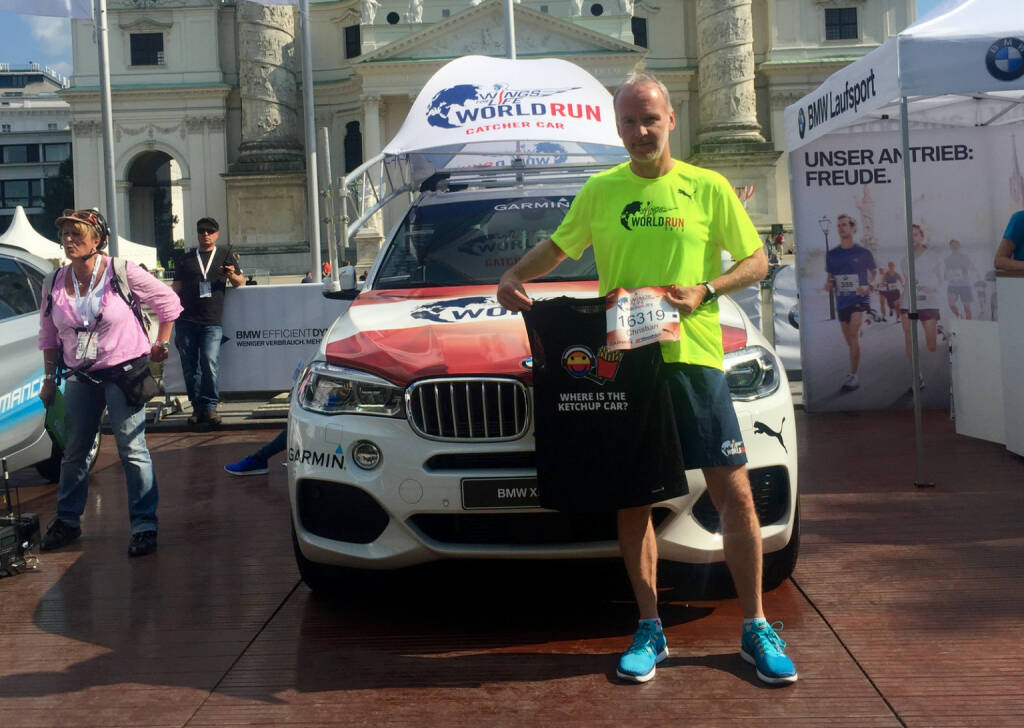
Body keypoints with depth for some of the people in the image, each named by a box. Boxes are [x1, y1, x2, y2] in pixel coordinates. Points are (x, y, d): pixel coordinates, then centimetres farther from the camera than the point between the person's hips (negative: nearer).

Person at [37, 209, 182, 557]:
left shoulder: (122, 272, -9)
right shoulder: (56, 283, 2)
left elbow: (169, 302, 1)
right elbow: (49, 335, 13)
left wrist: (161, 344, 2)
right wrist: (49, 379, 12)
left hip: (124, 372, -4)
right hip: (81, 377, 5)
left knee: (132, 450, -5)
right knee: (74, 452, 13)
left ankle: (144, 526, 3)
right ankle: (67, 521, 29)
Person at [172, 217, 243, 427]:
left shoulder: (225, 255, 15)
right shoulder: (186, 259, 18)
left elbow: (239, 282, 13)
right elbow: (177, 287, 17)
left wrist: (232, 276, -9)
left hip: (212, 322, -2)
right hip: (186, 321, 2)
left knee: (209, 363, -16)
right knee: (189, 366, 1)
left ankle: (209, 406, -6)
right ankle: (197, 407, 11)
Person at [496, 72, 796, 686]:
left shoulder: (708, 187, 5)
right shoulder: (601, 191, 11)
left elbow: (757, 262, 8)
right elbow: (556, 247, 21)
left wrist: (705, 292, -9)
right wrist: (514, 277, 2)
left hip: (693, 357, -2)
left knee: (734, 493, -2)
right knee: (632, 499, 7)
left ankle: (757, 630, 12)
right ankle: (650, 630, 20)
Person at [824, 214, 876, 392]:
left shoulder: (863, 253, 0)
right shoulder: (831, 254, 9)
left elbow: (874, 274, 10)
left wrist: (868, 287, -10)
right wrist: (829, 284, -5)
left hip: (859, 299, -4)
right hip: (841, 300, 4)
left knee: (853, 334, -20)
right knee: (850, 341, 10)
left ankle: (852, 376, -20)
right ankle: (853, 375, 22)